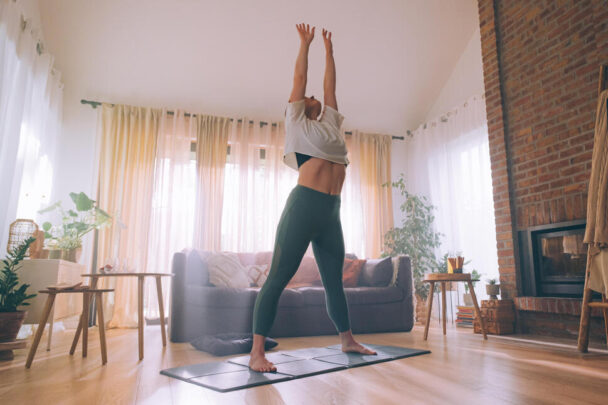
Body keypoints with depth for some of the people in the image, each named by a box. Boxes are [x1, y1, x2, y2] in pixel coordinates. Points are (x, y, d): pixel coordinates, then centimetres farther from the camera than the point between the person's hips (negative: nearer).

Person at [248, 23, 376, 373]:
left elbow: (330, 85, 31)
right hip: (304, 206, -6)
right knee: (278, 279, -7)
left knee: (334, 281, 14)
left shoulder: (330, 124, 25)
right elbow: (300, 78, 15)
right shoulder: (297, 123, 11)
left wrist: (329, 49, 40)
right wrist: (305, 43, 26)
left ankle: (348, 340, 26)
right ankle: (257, 352, -5)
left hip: (331, 213, 7)